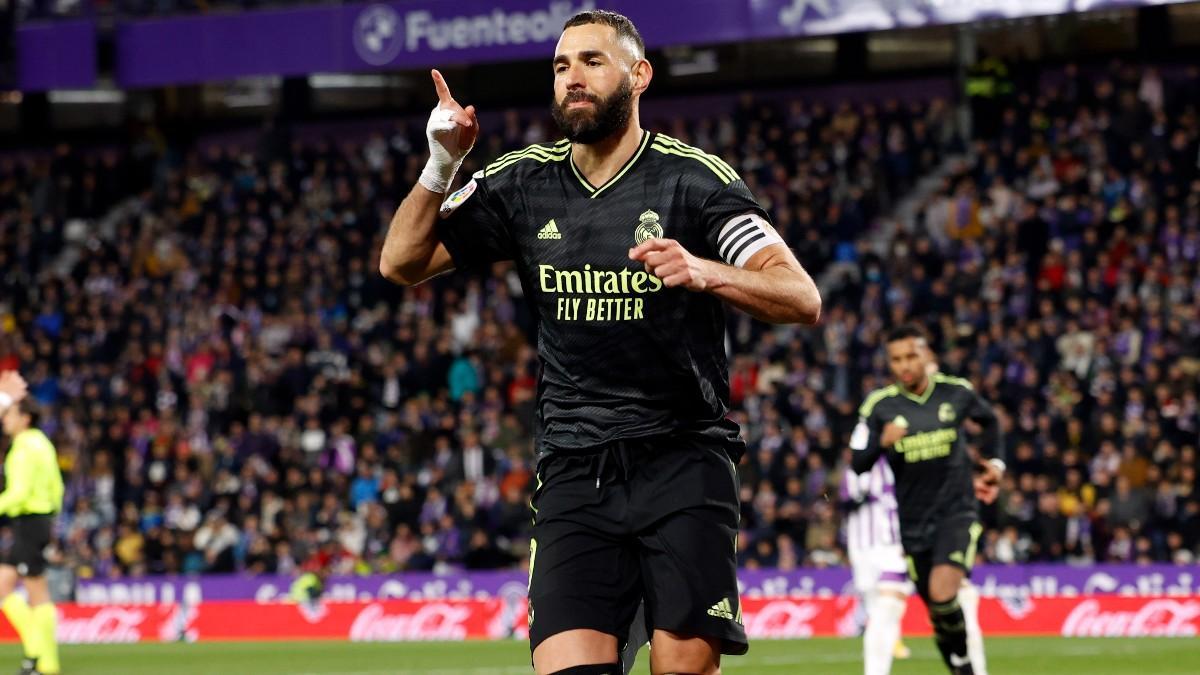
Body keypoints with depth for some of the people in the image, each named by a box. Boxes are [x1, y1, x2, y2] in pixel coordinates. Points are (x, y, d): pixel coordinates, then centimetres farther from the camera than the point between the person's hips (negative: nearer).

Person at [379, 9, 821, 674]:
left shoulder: (694, 179, -4)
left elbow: (802, 299, -12)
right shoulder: (523, 184, 8)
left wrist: (707, 272, -30)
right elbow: (401, 263, 11)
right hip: (573, 467, 3)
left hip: (683, 461, -2)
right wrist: (441, 167, -6)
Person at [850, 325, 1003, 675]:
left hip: (957, 511, -2)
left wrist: (994, 463, 10)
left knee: (943, 591, -25)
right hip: (913, 522, 2)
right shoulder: (879, 406, -6)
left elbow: (990, 421, 20)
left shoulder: (956, 393, -3)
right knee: (937, 611, 7)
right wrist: (882, 442, -26)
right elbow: (858, 464, -8)